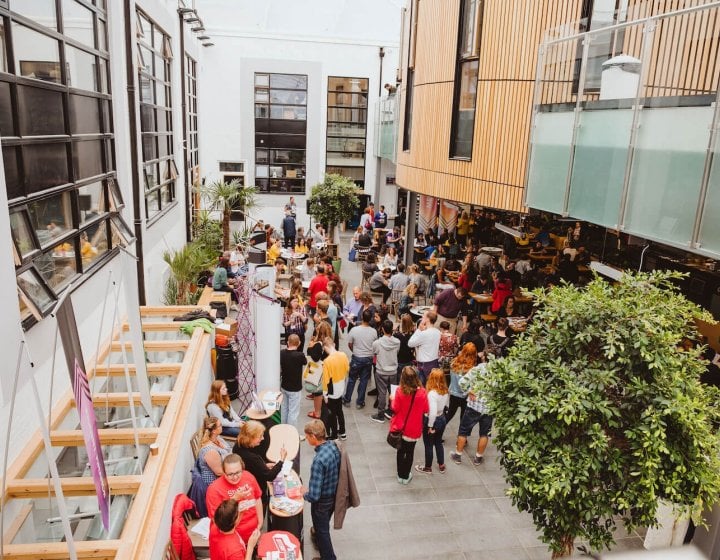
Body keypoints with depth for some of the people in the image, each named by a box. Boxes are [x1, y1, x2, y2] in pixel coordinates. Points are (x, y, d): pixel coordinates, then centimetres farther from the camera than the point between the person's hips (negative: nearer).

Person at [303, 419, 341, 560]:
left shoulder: (318, 460, -37)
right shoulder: (333, 446, -14)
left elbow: (314, 495, -34)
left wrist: (304, 494, -11)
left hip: (322, 501, -7)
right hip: (334, 495, 7)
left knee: (322, 531, 20)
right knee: (324, 524, 34)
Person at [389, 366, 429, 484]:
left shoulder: (399, 391, -21)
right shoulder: (422, 392, -19)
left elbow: (395, 409, -15)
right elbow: (426, 410, -7)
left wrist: (392, 400, 3)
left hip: (400, 427, 0)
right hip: (413, 429, 0)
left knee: (400, 451, 20)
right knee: (410, 452, 18)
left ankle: (400, 475, 32)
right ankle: (406, 476, 31)